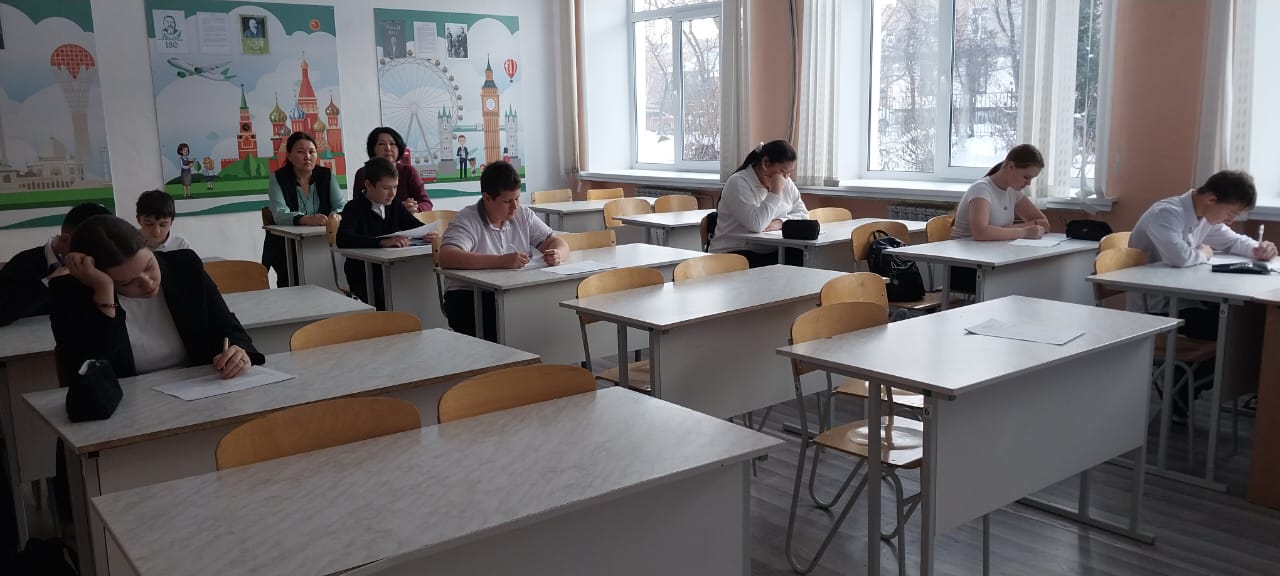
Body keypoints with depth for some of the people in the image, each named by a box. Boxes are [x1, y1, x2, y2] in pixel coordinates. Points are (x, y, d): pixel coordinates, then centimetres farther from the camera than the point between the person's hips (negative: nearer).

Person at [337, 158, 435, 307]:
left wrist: (427, 234, -12)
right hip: (362, 276, -5)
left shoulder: (395, 206, 12)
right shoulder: (355, 208, -7)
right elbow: (342, 239, -23)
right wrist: (382, 242, -36)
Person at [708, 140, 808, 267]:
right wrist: (775, 192, -20)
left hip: (773, 252, 7)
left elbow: (803, 214, 8)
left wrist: (780, 222, -11)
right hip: (735, 255, -7)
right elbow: (756, 224, -24)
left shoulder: (786, 183, 12)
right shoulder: (738, 183, -12)